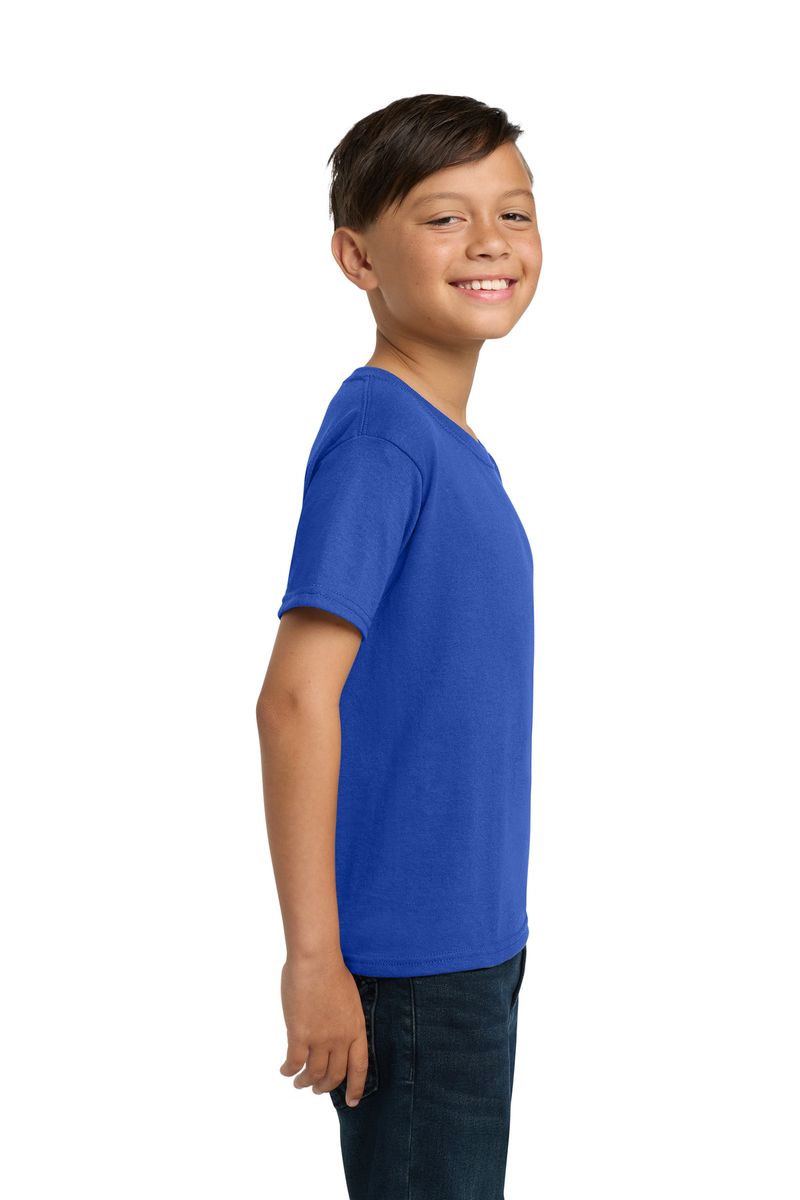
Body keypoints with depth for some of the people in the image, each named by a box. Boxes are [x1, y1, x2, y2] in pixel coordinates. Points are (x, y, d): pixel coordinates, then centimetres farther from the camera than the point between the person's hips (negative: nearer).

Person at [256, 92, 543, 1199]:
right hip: (408, 960, -9)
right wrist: (314, 957, -23)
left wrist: (492, 932, 18)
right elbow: (297, 698, -23)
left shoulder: (451, 444, 8)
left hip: (478, 933, 9)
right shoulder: (379, 441, -19)